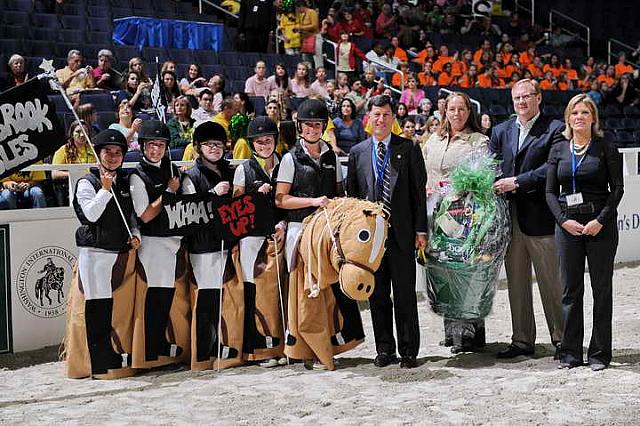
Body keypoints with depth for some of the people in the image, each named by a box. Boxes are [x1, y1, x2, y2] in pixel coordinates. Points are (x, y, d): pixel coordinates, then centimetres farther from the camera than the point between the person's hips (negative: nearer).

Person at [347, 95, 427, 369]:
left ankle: (409, 351, 9)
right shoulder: (357, 153, 9)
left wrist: (420, 230, -5)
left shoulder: (409, 149, 3)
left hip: (401, 232, -2)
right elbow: (352, 194, 11)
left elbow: (419, 192, 1)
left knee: (405, 295, 1)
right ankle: (384, 349, 17)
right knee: (377, 295, 7)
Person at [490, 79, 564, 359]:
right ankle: (522, 341, 19)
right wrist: (498, 185, -13)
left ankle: (561, 339, 13)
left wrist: (517, 182, -17)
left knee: (551, 283, 2)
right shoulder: (501, 131, 14)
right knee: (516, 283, 10)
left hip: (540, 217, -5)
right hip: (510, 217, 5)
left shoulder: (554, 130, -2)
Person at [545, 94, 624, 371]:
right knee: (570, 289, 5)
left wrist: (600, 220, -14)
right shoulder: (558, 149, 8)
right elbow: (550, 191, 7)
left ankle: (599, 353, 9)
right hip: (567, 224, 3)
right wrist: (563, 220, -7)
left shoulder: (606, 148, 0)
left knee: (601, 289, 2)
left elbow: (617, 188, -3)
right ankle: (570, 353, 13)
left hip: (600, 226, -2)